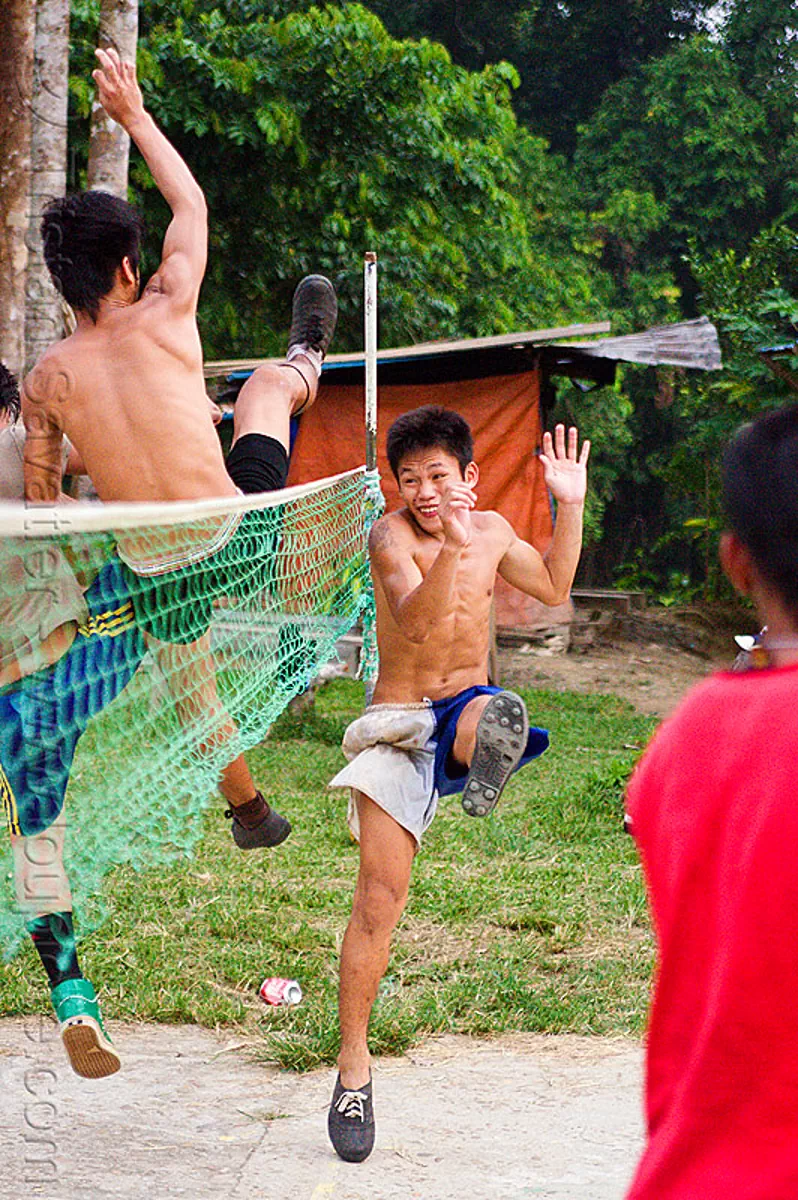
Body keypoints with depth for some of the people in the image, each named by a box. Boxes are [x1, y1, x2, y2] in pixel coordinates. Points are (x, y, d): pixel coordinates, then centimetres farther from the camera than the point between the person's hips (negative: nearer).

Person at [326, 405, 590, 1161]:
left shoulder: (492, 530, 5)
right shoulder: (391, 536, -12)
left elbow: (554, 588, 25)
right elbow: (417, 622, -30)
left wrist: (571, 504, 12)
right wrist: (452, 548, -45)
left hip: (466, 703, 4)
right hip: (398, 724, -4)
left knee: (493, 716, -36)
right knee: (380, 892, -8)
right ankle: (354, 1066, 0)